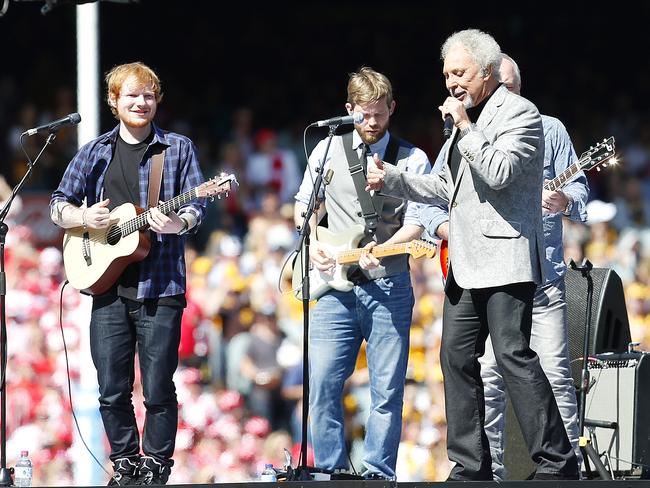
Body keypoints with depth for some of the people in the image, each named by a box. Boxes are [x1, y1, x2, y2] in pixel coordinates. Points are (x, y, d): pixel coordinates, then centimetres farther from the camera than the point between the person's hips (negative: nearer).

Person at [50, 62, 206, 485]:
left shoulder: (178, 148, 5)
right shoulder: (95, 153, 13)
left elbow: (196, 207, -2)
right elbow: (58, 205, 14)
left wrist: (178, 223, -24)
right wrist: (84, 217, -8)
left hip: (160, 286, -3)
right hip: (108, 287, 3)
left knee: (158, 390, -4)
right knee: (112, 390, 4)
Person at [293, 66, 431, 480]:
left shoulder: (411, 160, 4)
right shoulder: (328, 150, 11)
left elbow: (417, 222, -2)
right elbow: (304, 204, 22)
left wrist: (382, 249, -20)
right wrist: (314, 243, 4)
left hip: (388, 286, -2)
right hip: (335, 286, 2)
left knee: (387, 391, -2)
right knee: (323, 386, -3)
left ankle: (377, 474, 5)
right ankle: (331, 471, 6)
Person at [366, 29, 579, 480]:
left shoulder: (518, 113, -6)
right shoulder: (467, 118, 20)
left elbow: (500, 173, -21)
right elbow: (445, 187, 28)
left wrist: (466, 128, -17)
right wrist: (391, 179, 18)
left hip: (505, 258, -9)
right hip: (466, 265, 9)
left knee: (513, 355, -14)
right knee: (457, 358, 6)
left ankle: (556, 461, -12)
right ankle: (471, 466, 11)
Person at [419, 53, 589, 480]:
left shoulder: (549, 130, 9)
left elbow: (578, 187, 6)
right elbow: (430, 200, 12)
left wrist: (565, 201, -17)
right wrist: (452, 232, -8)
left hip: (542, 278, -1)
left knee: (555, 373, -7)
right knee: (488, 377, -1)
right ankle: (491, 471, 5)